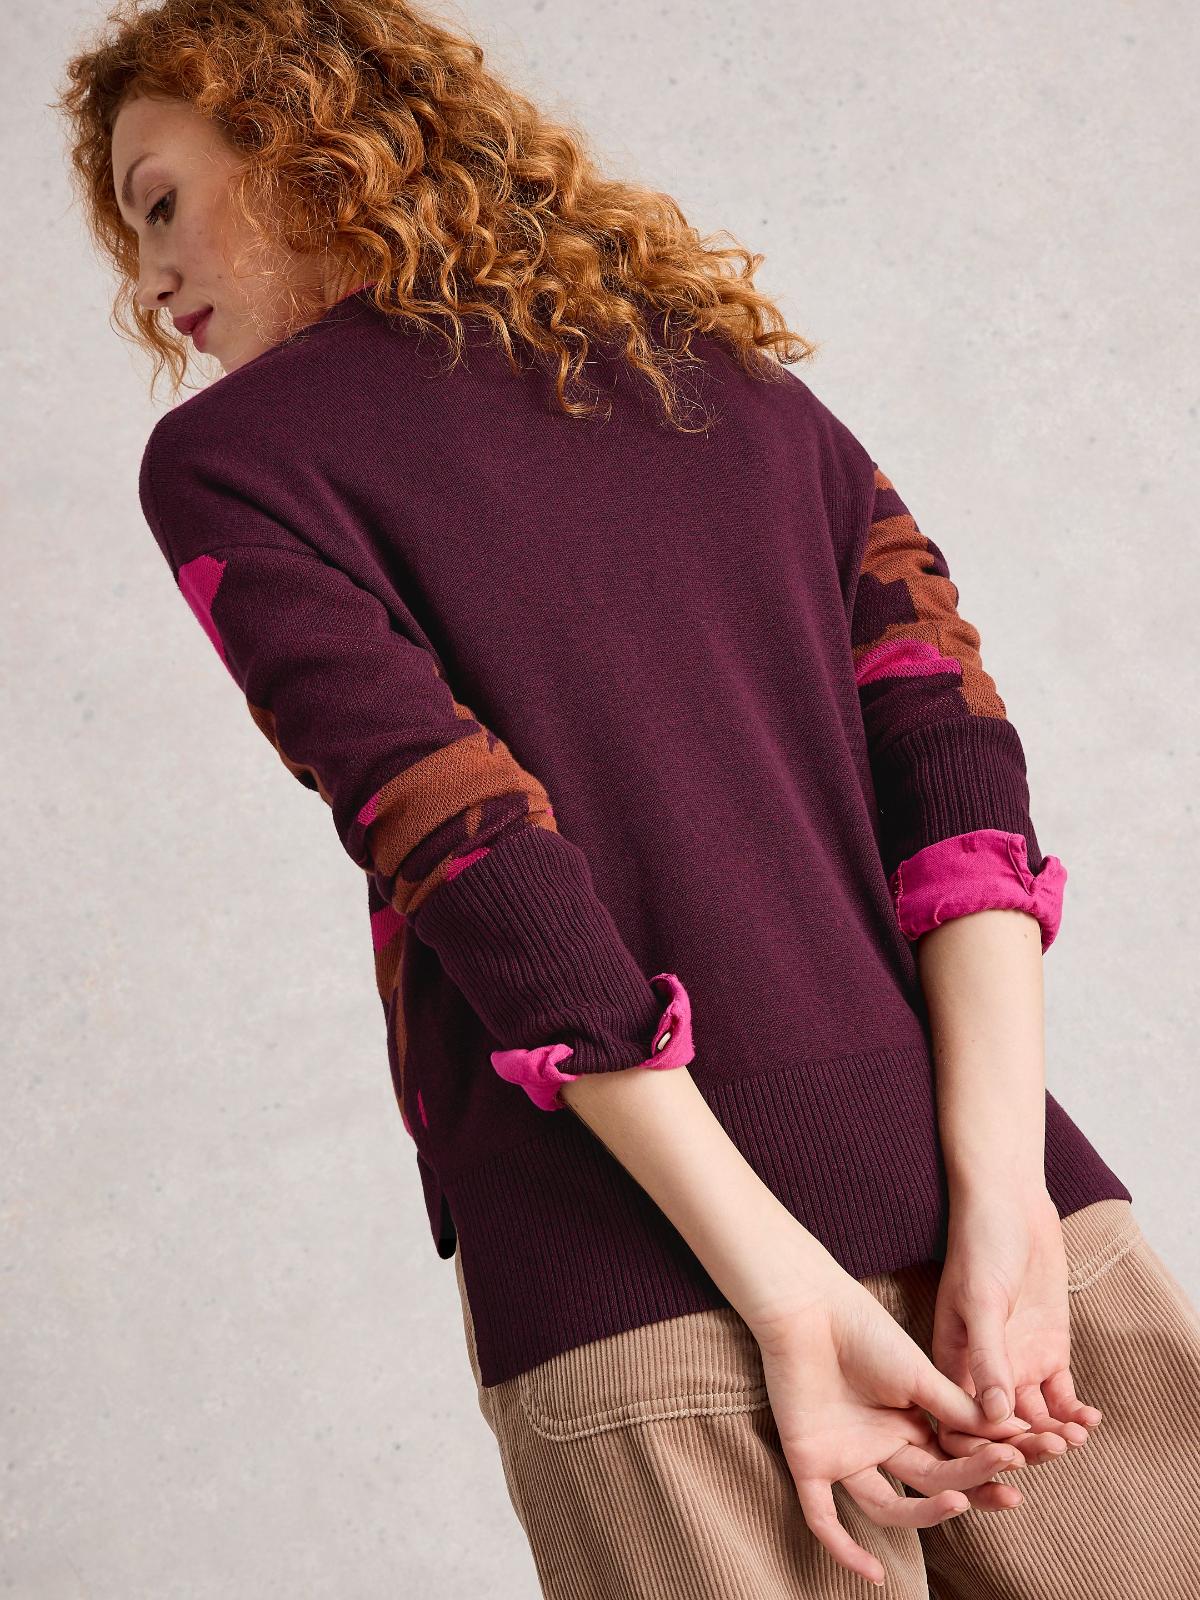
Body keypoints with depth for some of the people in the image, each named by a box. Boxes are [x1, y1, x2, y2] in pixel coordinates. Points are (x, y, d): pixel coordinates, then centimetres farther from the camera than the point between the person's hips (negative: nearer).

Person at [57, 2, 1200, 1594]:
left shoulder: (223, 458, 6)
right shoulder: (731, 368, 19)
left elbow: (485, 875, -9)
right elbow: (959, 765, 4)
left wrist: (782, 1285, -11)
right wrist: (999, 1200, -4)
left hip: (644, 1290, -4)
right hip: (1022, 1220, 4)